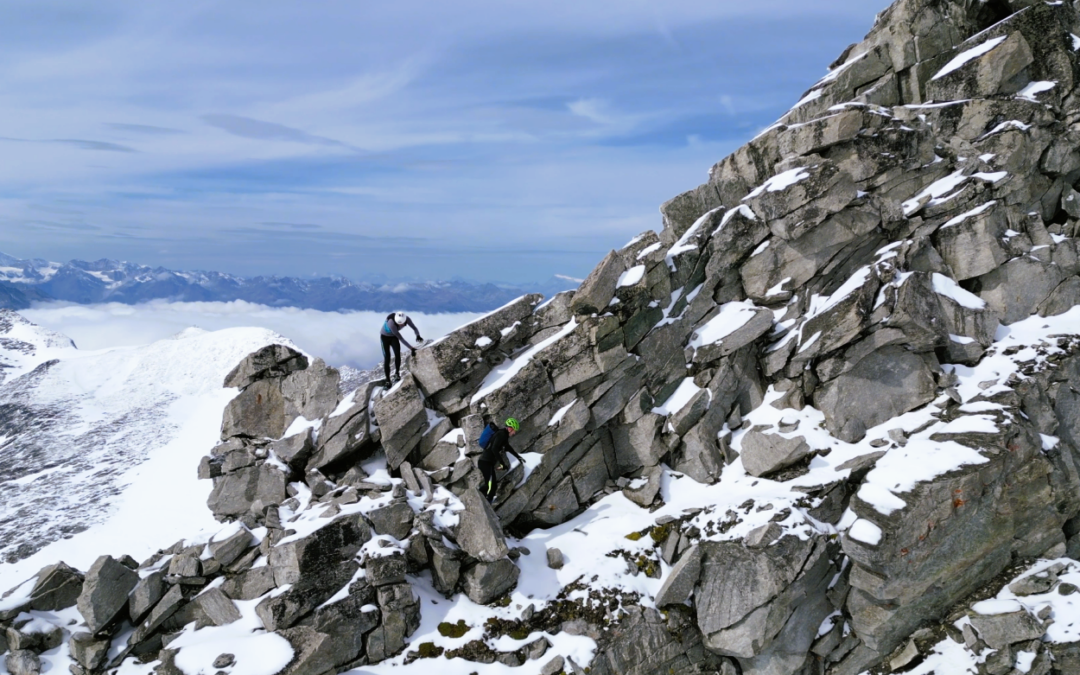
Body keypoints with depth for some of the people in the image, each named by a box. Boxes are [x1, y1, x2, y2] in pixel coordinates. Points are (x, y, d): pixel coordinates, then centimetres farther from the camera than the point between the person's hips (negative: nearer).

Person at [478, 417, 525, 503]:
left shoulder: (504, 435, 17)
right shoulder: (502, 434, -14)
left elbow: (508, 447, 36)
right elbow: (494, 449, -27)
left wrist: (518, 456, 45)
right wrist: (501, 463, -27)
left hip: (489, 463, 10)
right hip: (486, 463, -10)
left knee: (489, 484, 17)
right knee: (491, 486, -14)